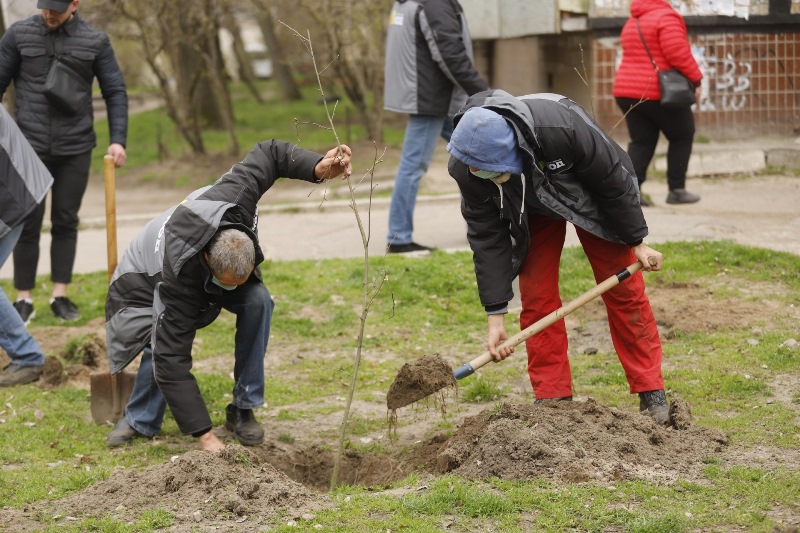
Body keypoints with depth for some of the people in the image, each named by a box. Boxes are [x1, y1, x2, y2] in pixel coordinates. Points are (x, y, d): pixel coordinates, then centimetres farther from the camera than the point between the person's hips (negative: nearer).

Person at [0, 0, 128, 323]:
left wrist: (118, 140, -7)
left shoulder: (95, 41, 0)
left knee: (65, 222, 6)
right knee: (27, 223, 1)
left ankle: (60, 296, 13)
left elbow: (115, 93, 4)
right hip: (29, 147, -1)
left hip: (75, 149, 1)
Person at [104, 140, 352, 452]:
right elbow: (172, 361, -45)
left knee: (258, 300, -26)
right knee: (164, 345, -32)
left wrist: (319, 168, -40)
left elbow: (269, 154, -22)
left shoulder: (230, 202, -40)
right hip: (150, 280, -4)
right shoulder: (179, 282, -46)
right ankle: (140, 421, -2)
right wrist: (204, 437, -47)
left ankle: (243, 410, -12)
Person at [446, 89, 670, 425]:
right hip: (531, 213, 2)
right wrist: (495, 315, -23)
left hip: (590, 195, -2)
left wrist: (636, 241, -14)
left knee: (624, 290, -2)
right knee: (536, 297, -5)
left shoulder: (563, 127, -44)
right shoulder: (466, 166, -33)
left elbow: (614, 180, -26)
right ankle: (552, 398, 5)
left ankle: (652, 394, 7)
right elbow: (487, 237, -22)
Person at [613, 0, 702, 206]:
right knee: (682, 136, 10)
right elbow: (678, 52, -19)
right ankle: (676, 190, 11)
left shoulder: (631, 23, 17)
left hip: (627, 90, 7)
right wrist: (695, 80, -12)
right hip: (660, 93, -7)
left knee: (641, 141, 8)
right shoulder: (666, 17, -10)